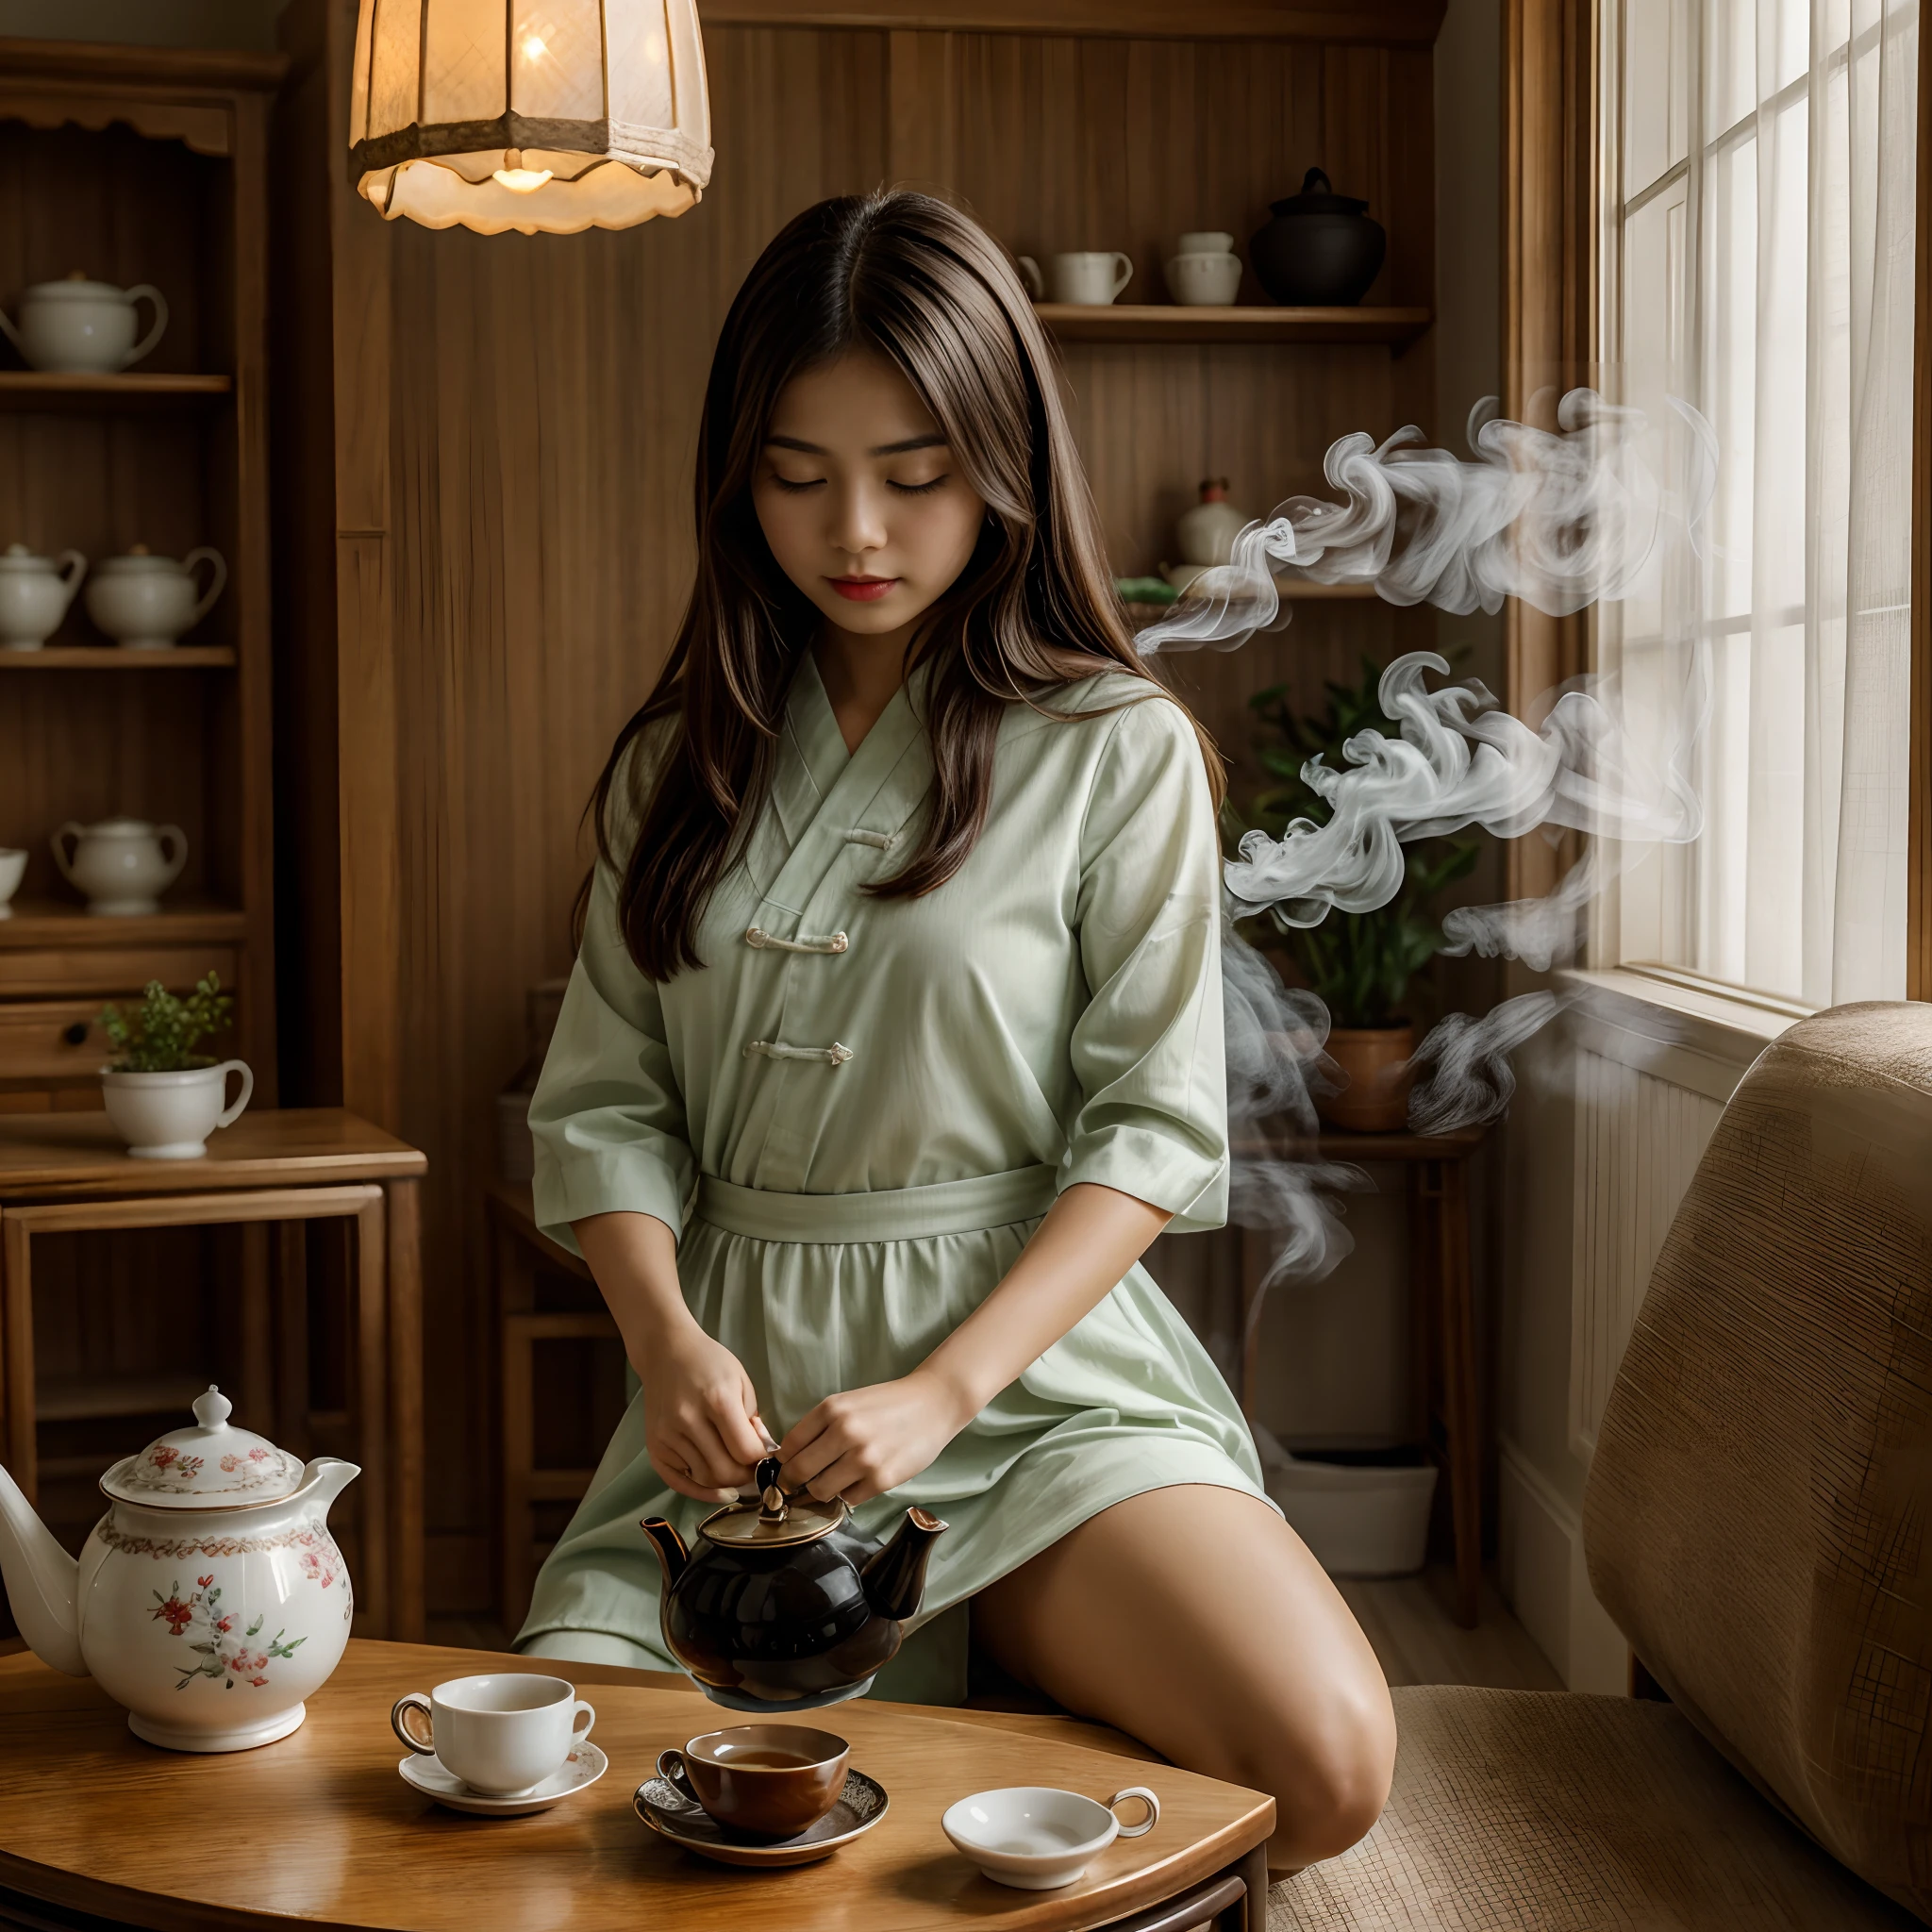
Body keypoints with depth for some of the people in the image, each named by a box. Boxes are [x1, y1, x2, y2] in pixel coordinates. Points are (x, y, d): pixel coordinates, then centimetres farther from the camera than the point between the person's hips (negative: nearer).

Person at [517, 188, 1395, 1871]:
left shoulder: (1117, 752, 0)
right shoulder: (683, 763, 11)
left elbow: (1154, 1125, -4)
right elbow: (604, 1103, 8)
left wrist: (944, 1388, -16)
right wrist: (668, 1339, -12)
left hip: (1035, 1357, -2)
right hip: (742, 1380, 3)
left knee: (1323, 1765, -25)